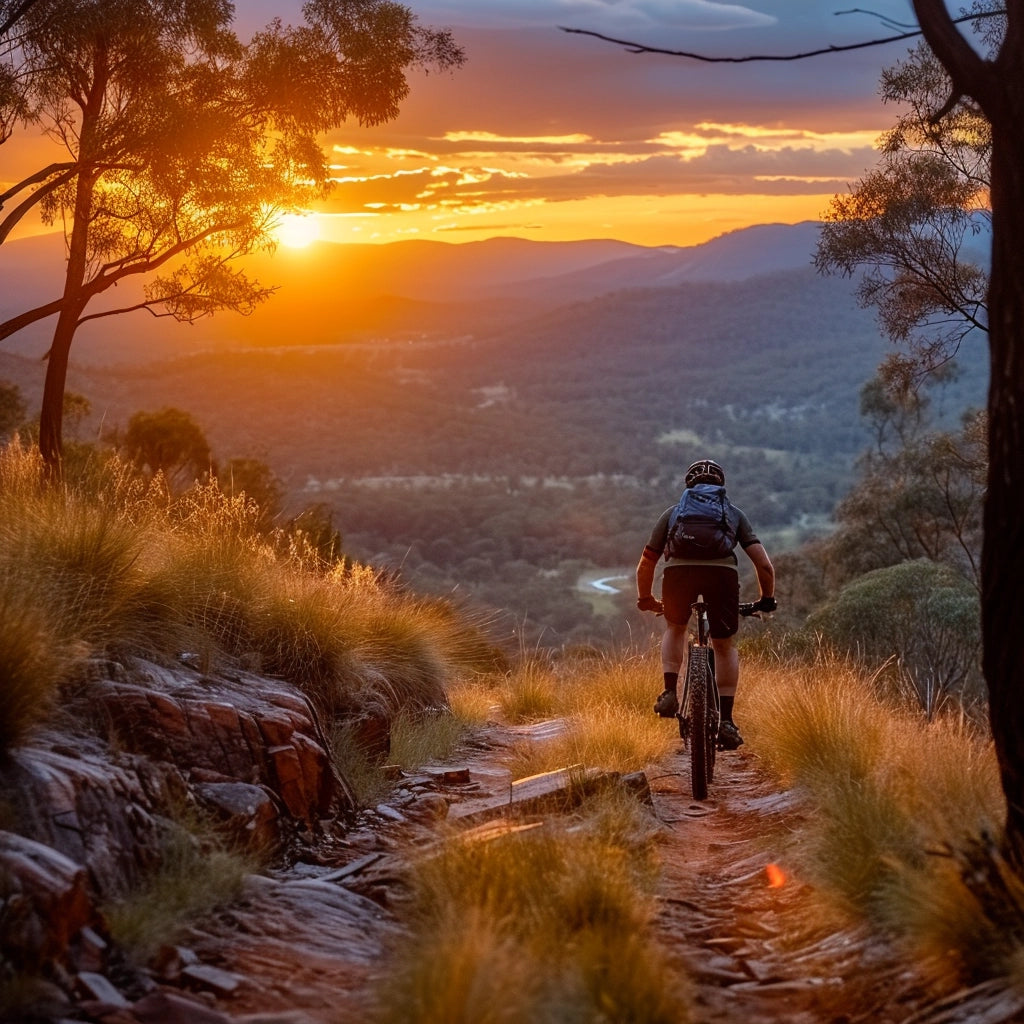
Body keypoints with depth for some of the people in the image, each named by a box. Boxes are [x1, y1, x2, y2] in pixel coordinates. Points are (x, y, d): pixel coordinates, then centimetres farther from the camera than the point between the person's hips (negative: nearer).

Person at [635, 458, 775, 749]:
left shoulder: (673, 512, 32)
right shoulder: (734, 513, 32)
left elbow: (646, 564, 33)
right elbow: (763, 563, 22)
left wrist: (645, 599, 48)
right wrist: (767, 599, 37)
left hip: (679, 570, 0)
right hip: (723, 572, 0)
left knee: (675, 628, 30)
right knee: (725, 646, 19)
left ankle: (670, 693, 14)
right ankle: (726, 720, 12)